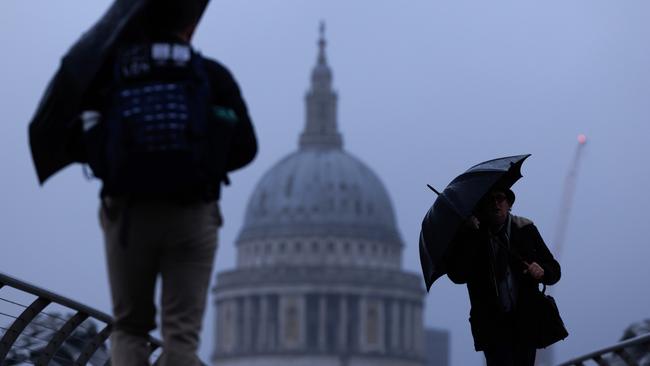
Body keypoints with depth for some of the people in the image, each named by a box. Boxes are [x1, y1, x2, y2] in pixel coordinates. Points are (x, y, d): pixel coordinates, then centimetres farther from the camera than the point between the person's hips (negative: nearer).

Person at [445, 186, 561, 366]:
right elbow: (457, 276, -10)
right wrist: (470, 235, -17)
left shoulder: (526, 230, 8)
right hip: (492, 324, -2)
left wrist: (542, 272, -14)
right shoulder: (470, 237, 3)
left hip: (525, 322, 2)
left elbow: (554, 270, 10)